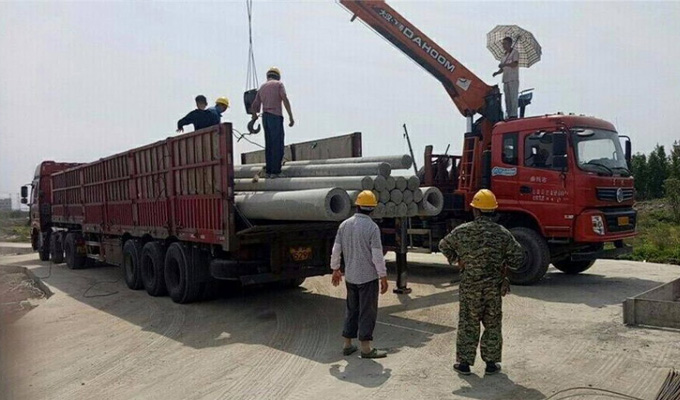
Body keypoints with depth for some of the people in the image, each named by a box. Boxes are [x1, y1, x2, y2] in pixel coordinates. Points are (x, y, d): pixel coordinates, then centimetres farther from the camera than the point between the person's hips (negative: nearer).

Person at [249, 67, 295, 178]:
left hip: (265, 116, 6)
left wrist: (254, 116, 38)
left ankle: (268, 171, 9)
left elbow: (254, 106, 19)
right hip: (276, 116, -6)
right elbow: (285, 100, -9)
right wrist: (291, 116, -10)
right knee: (278, 145, -7)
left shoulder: (262, 87, 20)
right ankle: (275, 171, -11)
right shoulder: (279, 84, 5)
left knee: (268, 145, 10)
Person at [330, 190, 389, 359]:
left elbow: (336, 250, 4)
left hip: (350, 276, 6)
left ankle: (347, 345, 22)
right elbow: (377, 255, -15)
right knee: (367, 312, 4)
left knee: (351, 309, 16)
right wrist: (383, 277, -7)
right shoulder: (372, 227, -15)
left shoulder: (345, 225, 1)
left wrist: (335, 269, 16)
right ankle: (365, 348, 8)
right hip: (368, 277, -5)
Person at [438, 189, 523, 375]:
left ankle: (464, 362, 16)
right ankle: (491, 362, 20)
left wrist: (458, 260, 21)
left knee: (468, 324, 10)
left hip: (469, 285, 0)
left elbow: (444, 246, 6)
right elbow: (517, 258, -5)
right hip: (494, 286, 1)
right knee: (492, 325, 13)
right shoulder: (502, 233, -7)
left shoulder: (462, 231, -8)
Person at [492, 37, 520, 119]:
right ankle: (509, 115, 5)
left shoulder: (515, 52, 1)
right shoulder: (505, 55, 22)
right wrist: (497, 72, 3)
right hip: (506, 80, 7)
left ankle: (514, 115, -13)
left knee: (513, 97, -11)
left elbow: (515, 64, -15)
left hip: (513, 79, -7)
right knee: (507, 98, 4)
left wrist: (504, 64, -16)